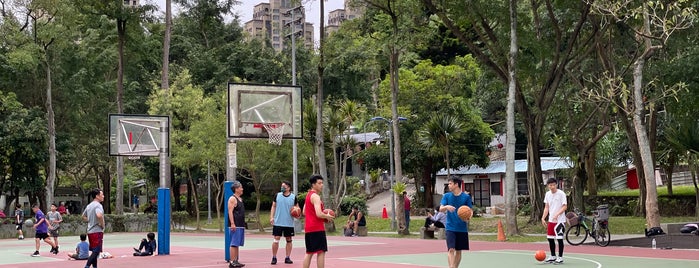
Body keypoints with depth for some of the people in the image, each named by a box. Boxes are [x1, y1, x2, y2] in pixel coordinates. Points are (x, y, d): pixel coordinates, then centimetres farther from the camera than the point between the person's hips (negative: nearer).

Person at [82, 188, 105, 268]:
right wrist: (102, 225, -18)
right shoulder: (98, 205, -13)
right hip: (97, 231, -9)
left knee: (94, 251, 14)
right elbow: (99, 215, -32)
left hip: (90, 231, 9)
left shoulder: (89, 205, 15)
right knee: (96, 251, -9)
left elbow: (83, 217, 27)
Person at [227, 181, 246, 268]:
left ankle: (236, 261, 15)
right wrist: (232, 224, -24)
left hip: (241, 225, 9)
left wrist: (243, 224, 21)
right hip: (235, 226, -9)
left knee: (238, 244, 11)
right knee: (234, 244, -9)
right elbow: (230, 212, -18)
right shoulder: (232, 199, -10)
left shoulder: (240, 199, 18)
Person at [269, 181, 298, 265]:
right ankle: (274, 257, 6)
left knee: (289, 240, 6)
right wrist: (271, 217, -2)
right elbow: (273, 206, 8)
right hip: (278, 222, -1)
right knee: (276, 239, -3)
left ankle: (287, 258, 14)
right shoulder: (277, 195, 3)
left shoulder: (293, 197, 1)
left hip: (289, 223, 1)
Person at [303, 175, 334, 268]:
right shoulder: (315, 196, -14)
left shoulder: (308, 195, 16)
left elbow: (304, 211, 23)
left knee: (309, 252, 12)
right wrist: (327, 216, -6)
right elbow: (319, 214, -24)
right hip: (317, 228, -10)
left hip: (308, 228, 10)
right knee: (321, 251, -6)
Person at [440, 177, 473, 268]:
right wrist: (447, 207, -27)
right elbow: (441, 209, -5)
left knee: (458, 251, 9)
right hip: (450, 228, -1)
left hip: (462, 228, 1)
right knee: (451, 249, -13)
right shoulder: (447, 196, 3)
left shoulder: (466, 197, 0)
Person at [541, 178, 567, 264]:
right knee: (550, 238, 9)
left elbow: (565, 207, -13)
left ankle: (560, 257, 5)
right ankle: (553, 256, 23)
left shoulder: (561, 194, -11)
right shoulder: (547, 194, 7)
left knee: (559, 238, -4)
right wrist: (543, 218, 4)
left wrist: (557, 214, -25)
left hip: (560, 220, -6)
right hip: (551, 220, 6)